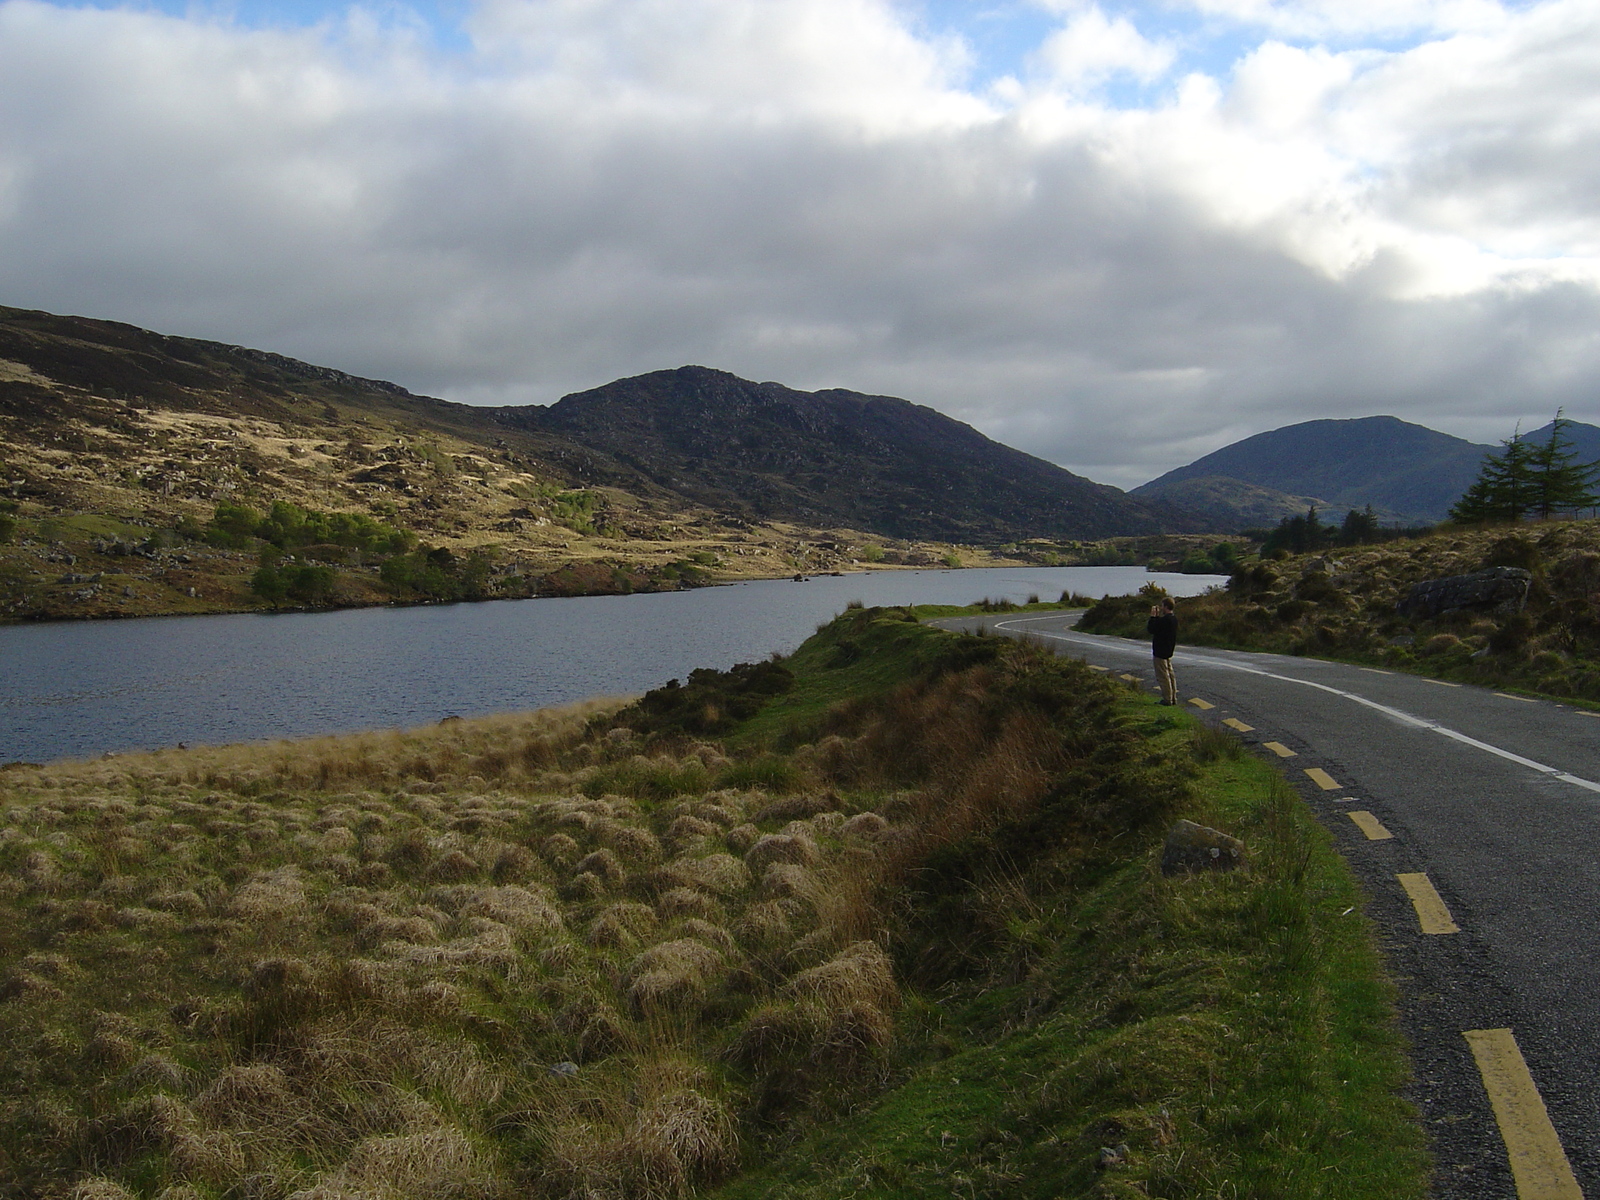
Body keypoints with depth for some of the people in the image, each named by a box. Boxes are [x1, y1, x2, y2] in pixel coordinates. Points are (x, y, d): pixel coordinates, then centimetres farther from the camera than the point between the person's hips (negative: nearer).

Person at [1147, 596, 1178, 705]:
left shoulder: (1165, 619, -23)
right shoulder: (1173, 618, 8)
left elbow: (1151, 629, -20)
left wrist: (1153, 616, -12)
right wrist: (1157, 616, 11)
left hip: (1160, 651, -10)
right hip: (1168, 651, 10)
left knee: (1163, 676, -3)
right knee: (1170, 673, 15)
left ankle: (1167, 699, 1)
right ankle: (1173, 697, 20)